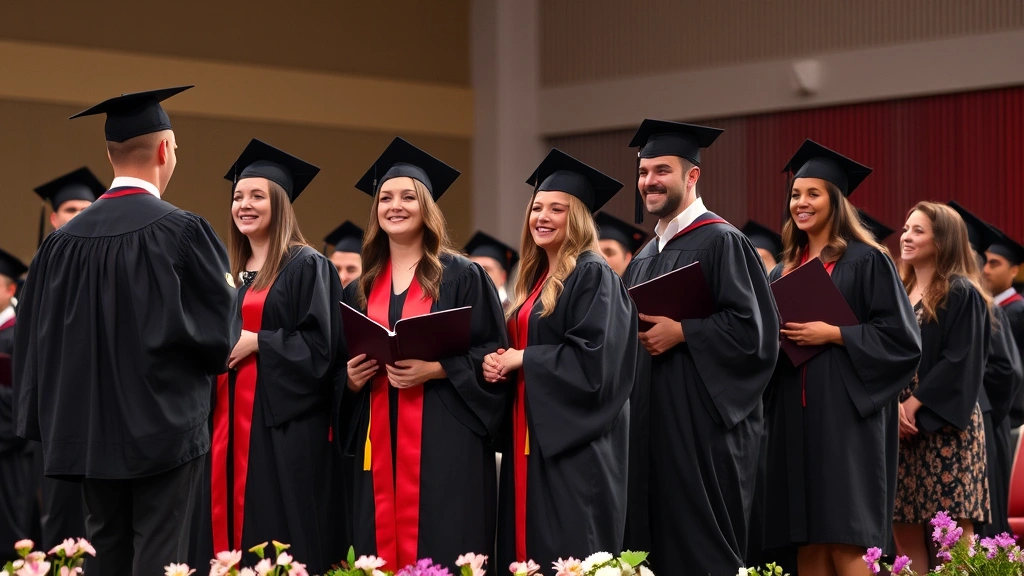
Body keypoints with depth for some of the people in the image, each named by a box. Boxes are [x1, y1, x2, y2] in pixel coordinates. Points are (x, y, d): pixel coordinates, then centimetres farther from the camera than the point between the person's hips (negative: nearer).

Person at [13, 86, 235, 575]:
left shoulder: (64, 240, 2)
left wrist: (47, 424, 16)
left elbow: (38, 339, 6)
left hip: (89, 429, 5)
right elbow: (217, 329, -9)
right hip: (164, 427, -5)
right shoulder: (182, 231, -13)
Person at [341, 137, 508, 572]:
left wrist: (434, 369, -16)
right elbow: (342, 368, 20)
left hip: (444, 442, -5)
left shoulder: (463, 277, 0)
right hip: (379, 445, 5)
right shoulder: (361, 289, 15)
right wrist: (350, 378, -2)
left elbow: (495, 356, -4)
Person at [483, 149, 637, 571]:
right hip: (530, 436, 9)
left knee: (568, 554, -7)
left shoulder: (593, 275, -11)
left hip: (573, 445, -9)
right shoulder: (534, 278, 16)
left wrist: (522, 359, -13)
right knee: (530, 548, 9)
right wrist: (497, 362, 1)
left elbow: (592, 358, -21)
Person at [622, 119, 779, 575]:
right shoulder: (645, 258, 18)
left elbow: (753, 328, -17)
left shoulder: (721, 242, -8)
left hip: (702, 424, -8)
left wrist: (681, 332, -19)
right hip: (652, 424, 8)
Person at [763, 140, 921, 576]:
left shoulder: (866, 260, -1)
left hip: (844, 412, -6)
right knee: (807, 540, 3)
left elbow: (898, 334, -8)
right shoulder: (785, 271, 17)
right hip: (795, 413, 6)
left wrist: (833, 334, -16)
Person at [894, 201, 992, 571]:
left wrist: (915, 403, -17)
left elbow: (960, 360, -12)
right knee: (905, 533, 2)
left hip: (943, 427, -7)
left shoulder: (961, 294, -3)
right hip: (898, 427, 7)